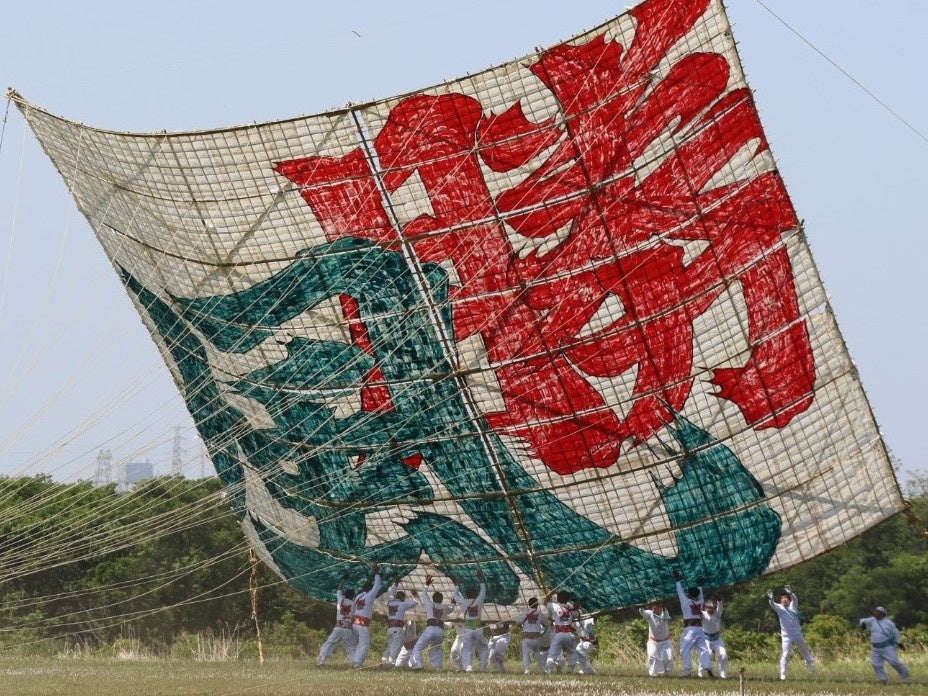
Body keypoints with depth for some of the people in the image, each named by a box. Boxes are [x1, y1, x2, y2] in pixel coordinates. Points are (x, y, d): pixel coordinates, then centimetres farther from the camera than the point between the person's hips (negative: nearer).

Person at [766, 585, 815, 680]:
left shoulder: (793, 606, 3)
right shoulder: (779, 607, 1)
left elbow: (795, 599, -17)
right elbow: (772, 605, -19)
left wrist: (790, 593, -38)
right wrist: (770, 598, -42)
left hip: (797, 634, 2)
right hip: (786, 636, -2)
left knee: (805, 651, 20)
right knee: (785, 654, -10)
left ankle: (810, 664, 43)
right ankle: (783, 674, -8)